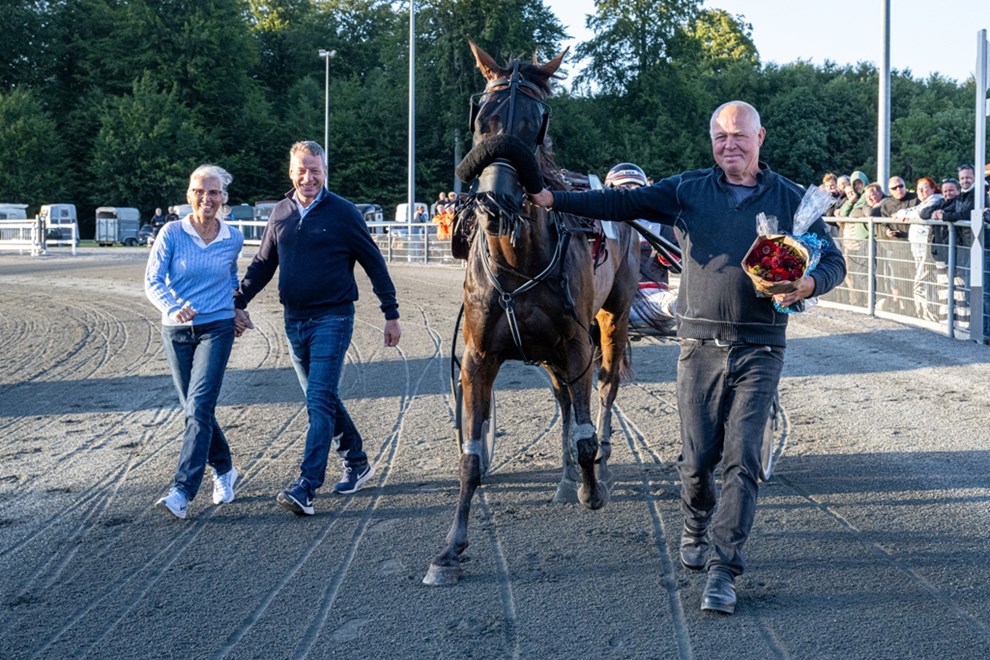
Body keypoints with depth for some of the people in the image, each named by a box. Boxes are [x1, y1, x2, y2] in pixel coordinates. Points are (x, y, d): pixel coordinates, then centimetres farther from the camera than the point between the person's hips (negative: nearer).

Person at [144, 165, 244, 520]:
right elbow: (152, 281, -11)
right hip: (176, 331, 1)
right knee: (194, 410, 10)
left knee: (199, 408, -14)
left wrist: (236, 308, 19)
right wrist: (172, 307, -28)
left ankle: (182, 493, -19)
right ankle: (224, 470, 33)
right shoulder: (172, 233, -6)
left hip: (216, 330, -1)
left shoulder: (233, 238, 1)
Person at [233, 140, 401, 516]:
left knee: (320, 401, -12)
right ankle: (357, 463, 31)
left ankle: (306, 488, -17)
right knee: (321, 399, 14)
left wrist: (391, 314, -1)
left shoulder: (343, 213, -6)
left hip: (332, 319, -6)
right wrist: (238, 301, 3)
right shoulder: (280, 213, 8)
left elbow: (374, 265, -1)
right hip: (294, 321, 6)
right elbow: (262, 264, 16)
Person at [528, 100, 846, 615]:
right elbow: (621, 203, 0)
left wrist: (808, 283, -19)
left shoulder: (791, 199, 4)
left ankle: (722, 570, -4)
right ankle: (696, 528, 35)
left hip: (759, 350, -1)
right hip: (700, 345, 1)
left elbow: (833, 261, 4)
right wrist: (553, 200, -10)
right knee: (697, 457, 5)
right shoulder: (687, 190, 6)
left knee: (742, 459, -7)